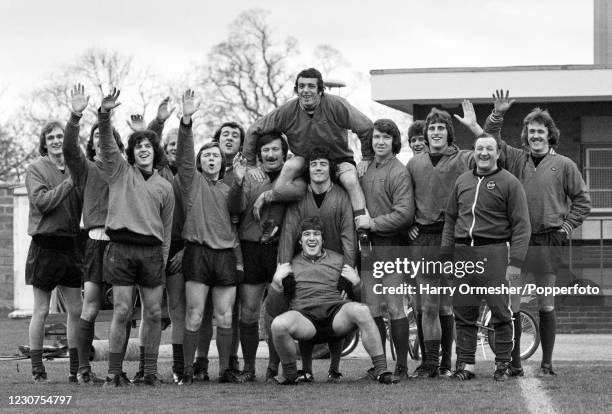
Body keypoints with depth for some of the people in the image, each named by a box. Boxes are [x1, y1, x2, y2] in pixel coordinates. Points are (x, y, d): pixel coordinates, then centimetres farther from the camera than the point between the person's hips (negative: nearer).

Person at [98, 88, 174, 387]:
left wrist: (163, 261, 11)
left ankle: (150, 372, 13)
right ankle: (114, 373, -2)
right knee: (122, 312, -6)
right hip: (121, 248, -3)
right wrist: (104, 115, -26)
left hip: (152, 252, 3)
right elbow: (107, 143, -9)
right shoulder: (119, 172, 8)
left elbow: (167, 229, 17)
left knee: (153, 313, 3)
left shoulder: (164, 187, 14)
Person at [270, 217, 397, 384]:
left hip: (335, 311, 1)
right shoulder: (291, 263, 19)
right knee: (279, 324, -34)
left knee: (361, 311, -32)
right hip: (305, 316, -1)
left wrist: (356, 282, 0)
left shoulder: (338, 260, 21)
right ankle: (290, 374, -8)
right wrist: (276, 282, -2)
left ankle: (381, 370, -27)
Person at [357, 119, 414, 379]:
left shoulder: (399, 173, -9)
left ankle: (401, 366, 1)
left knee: (394, 308, -4)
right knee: (371, 309, 8)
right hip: (367, 244, 7)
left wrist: (373, 223, -14)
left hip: (390, 244, -7)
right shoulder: (366, 170, 12)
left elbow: (404, 213, -16)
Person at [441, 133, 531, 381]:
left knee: (500, 310, -3)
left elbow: (521, 226, -4)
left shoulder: (509, 183, 0)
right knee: (464, 311, 5)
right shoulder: (462, 181, 15)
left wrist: (516, 261, -11)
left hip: (494, 252, -4)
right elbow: (450, 219, 19)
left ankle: (503, 364, 6)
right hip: (463, 253, 5)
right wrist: (446, 254, 11)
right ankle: (465, 364, 11)